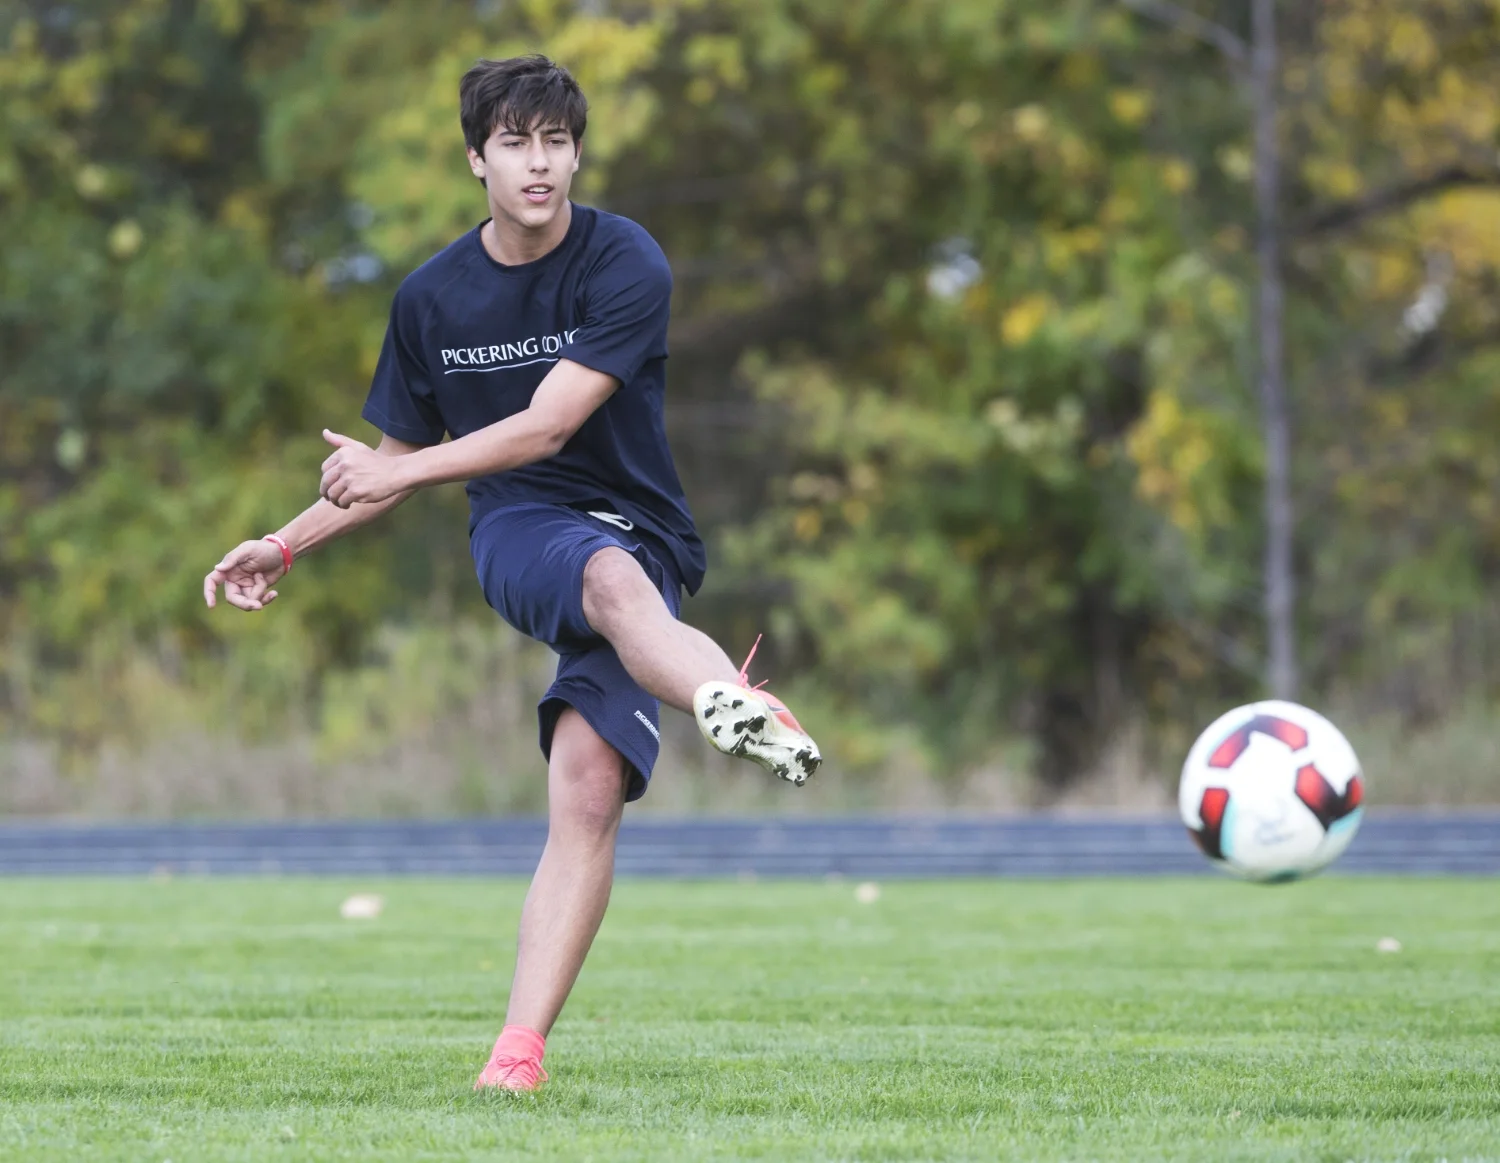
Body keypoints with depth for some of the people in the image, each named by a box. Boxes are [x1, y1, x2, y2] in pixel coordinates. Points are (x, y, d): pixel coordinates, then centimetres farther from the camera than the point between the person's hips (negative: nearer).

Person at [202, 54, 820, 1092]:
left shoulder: (625, 266, -7)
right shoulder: (433, 297, 8)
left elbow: (547, 425, -15)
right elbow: (401, 459, 22)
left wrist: (396, 472, -15)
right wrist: (287, 546, 19)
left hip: (641, 532, -2)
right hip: (519, 537, 2)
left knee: (588, 786, -20)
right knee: (615, 578, -37)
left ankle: (520, 1053, -22)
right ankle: (728, 699, -69)